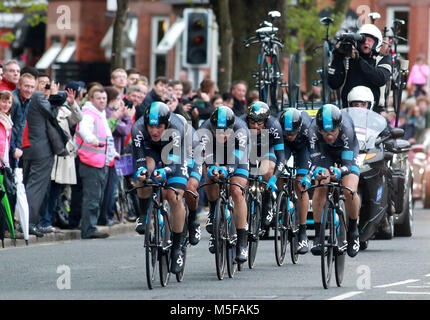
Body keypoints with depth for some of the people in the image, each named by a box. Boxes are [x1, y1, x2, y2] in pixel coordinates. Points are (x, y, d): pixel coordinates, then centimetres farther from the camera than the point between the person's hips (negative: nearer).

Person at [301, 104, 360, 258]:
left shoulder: (346, 129, -40)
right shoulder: (313, 131, -35)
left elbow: (347, 163, -39)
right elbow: (316, 161, -32)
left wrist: (339, 172, -61)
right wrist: (315, 172, -55)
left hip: (347, 152, -2)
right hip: (325, 152, 2)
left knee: (349, 192, -23)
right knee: (320, 189, -22)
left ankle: (353, 231, 2)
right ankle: (318, 236, -12)